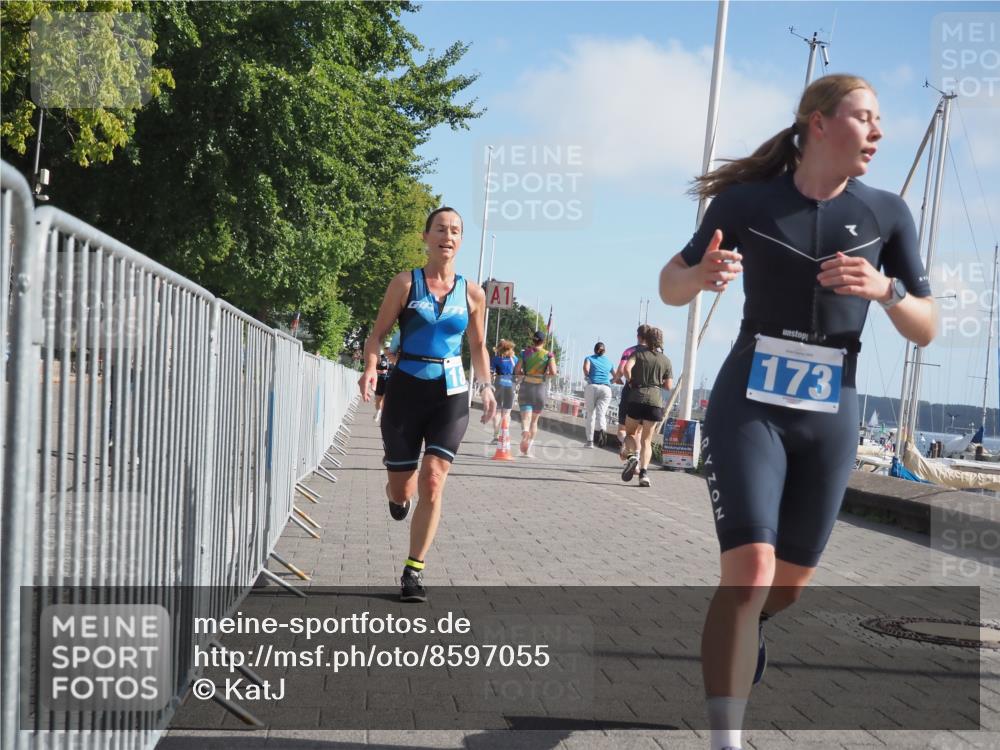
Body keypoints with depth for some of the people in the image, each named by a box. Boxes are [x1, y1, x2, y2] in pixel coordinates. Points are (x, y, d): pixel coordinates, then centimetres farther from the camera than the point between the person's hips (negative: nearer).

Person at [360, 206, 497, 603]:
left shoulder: (472, 293, 6)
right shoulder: (406, 283, -1)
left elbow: (478, 347, 18)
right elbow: (378, 333, 1)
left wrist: (486, 386, 2)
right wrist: (370, 368, -18)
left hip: (450, 394, 1)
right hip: (406, 389, -1)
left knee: (432, 482, -13)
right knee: (401, 491, 6)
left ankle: (413, 571, -2)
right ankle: (397, 489, 46)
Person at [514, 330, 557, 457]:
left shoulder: (525, 353, 4)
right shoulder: (548, 355, -1)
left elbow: (517, 372, 4)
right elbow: (553, 373, -10)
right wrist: (545, 375, 10)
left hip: (525, 387, 0)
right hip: (540, 388, 0)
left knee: (525, 417, -9)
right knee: (534, 420, 15)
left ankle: (525, 432, -42)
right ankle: (528, 449, 17)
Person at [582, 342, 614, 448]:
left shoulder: (589, 358, 12)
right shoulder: (608, 361, 21)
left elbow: (586, 369, -9)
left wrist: (587, 377, 9)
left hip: (592, 387, -1)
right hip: (606, 388, 1)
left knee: (590, 414, 8)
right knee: (601, 413, -10)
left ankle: (589, 441, 8)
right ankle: (602, 430, -41)